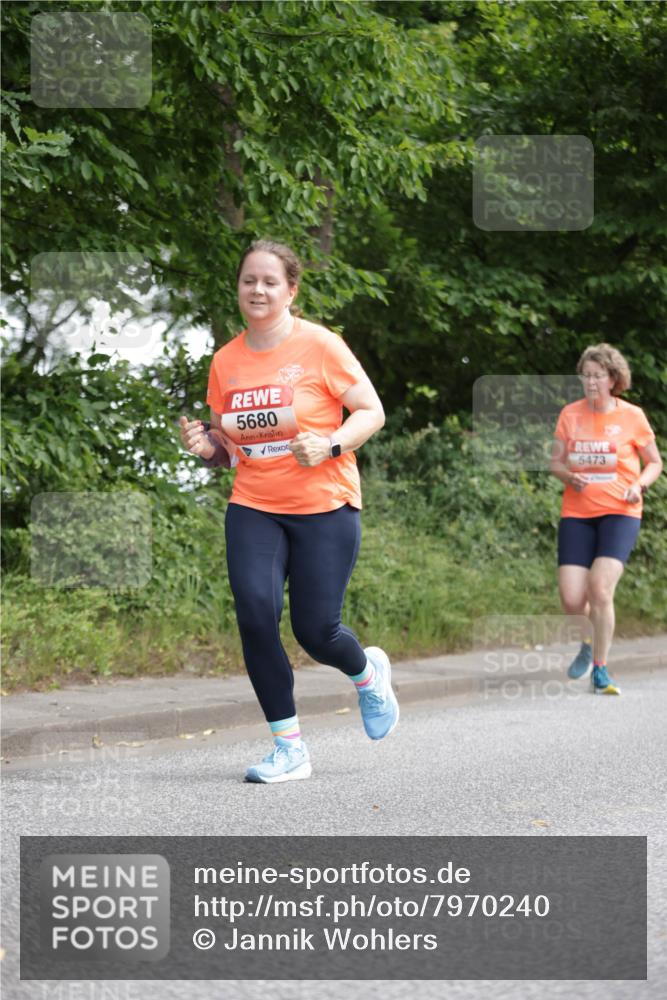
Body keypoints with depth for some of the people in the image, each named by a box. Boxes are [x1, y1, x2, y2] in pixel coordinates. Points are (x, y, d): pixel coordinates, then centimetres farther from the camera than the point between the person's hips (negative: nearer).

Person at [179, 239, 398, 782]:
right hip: (253, 510, 4)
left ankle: (368, 672, 35)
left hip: (325, 508, -3)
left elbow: (372, 412, -5)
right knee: (255, 615, -14)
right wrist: (206, 445, -7)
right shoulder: (225, 361, 6)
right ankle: (289, 747, -1)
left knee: (314, 630, -4)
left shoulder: (320, 345, -7)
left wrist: (329, 446, -21)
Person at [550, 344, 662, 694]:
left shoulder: (631, 416, -1)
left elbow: (654, 463, 8)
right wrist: (569, 476, -11)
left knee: (600, 589, -20)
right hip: (576, 513, 2)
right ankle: (589, 643, 28)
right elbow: (555, 462, 12)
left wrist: (639, 485, -12)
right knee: (571, 600, -7)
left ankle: (600, 671, -4)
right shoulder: (570, 414, 5)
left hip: (619, 512, -2)